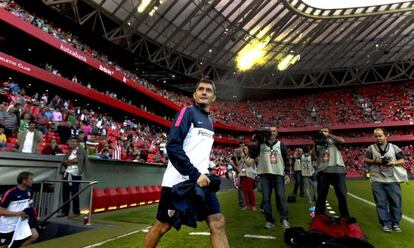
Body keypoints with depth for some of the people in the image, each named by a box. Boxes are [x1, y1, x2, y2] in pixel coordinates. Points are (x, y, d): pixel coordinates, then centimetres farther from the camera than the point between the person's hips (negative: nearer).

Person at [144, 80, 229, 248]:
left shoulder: (209, 121, 19)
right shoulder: (188, 112, -5)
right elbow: (173, 146, -16)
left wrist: (202, 174, 13)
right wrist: (194, 174, -19)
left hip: (200, 180, 7)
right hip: (179, 181, -6)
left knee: (218, 222, -2)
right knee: (163, 225, 7)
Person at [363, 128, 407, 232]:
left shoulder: (394, 147, 7)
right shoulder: (371, 148, 7)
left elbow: (402, 160, 7)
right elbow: (365, 160, 5)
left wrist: (394, 162, -12)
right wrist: (374, 161, -13)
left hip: (393, 179, 0)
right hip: (377, 180, 0)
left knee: (396, 202, 4)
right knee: (381, 202, 1)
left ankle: (395, 223, 18)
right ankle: (386, 223, 11)